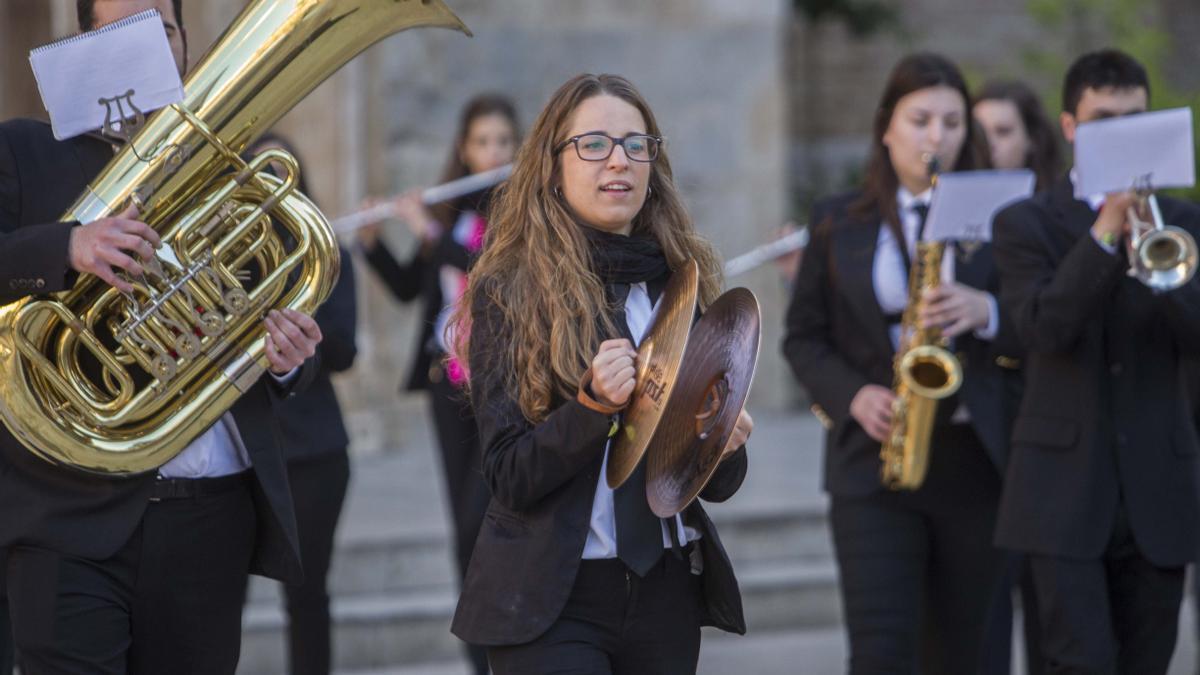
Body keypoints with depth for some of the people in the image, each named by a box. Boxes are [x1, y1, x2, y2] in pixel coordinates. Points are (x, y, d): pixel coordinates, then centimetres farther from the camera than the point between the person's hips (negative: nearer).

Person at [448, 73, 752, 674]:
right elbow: (509, 478, -11)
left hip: (668, 594, 4)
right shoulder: (508, 292, -5)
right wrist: (594, 405, -25)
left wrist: (725, 447, -12)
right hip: (552, 599, -4)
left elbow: (716, 486, 10)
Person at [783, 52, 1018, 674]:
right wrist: (852, 394, -9)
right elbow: (803, 336, 10)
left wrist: (985, 311, -17)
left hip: (974, 461, 1)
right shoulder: (838, 222, 9)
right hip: (873, 464, -1)